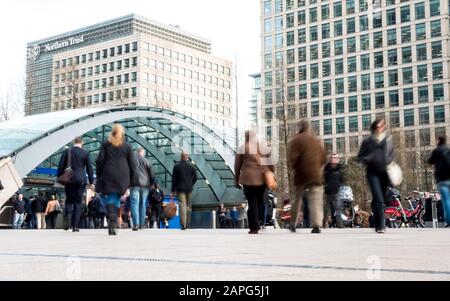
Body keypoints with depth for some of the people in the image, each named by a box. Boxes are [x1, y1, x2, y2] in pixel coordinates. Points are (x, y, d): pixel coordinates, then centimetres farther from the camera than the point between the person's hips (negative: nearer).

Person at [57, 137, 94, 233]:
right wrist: (91, 182, 6)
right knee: (78, 202, 4)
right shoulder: (85, 153, 1)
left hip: (69, 180, 1)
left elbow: (61, 166, 3)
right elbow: (89, 168, 2)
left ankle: (67, 219, -12)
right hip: (81, 180, -1)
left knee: (69, 200, 12)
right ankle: (75, 226, 0)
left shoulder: (67, 152, 2)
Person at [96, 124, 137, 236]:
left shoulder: (106, 144, 6)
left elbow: (99, 161, 1)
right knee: (116, 199, 10)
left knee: (109, 198, 2)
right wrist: (132, 181, 9)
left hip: (108, 176, -1)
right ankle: (113, 226, 10)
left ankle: (112, 220, -22)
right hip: (122, 177, 1)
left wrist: (98, 176, 8)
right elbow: (132, 164, 6)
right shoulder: (127, 146, 7)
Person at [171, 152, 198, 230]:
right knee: (188, 206, 13)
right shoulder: (191, 166, 3)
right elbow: (195, 178, 4)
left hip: (180, 189, -2)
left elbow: (174, 179, -2)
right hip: (189, 189, 2)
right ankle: (187, 224, 19)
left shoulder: (176, 166, -2)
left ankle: (183, 224, -19)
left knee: (182, 206, -8)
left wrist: (173, 190, 3)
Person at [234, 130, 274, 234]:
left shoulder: (243, 148, -1)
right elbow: (270, 164, 11)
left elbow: (237, 165, 2)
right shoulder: (263, 148, 9)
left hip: (249, 179, -3)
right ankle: (260, 224, 19)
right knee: (260, 201, 15)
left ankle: (254, 227, -1)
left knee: (252, 203, -1)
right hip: (263, 178, 4)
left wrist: (237, 179, 10)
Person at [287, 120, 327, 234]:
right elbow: (323, 158, 12)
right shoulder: (317, 140, 11)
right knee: (316, 200, -3)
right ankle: (316, 225, -20)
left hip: (301, 174, -2)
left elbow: (292, 159, -11)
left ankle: (293, 224, 19)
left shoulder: (295, 141, -4)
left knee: (297, 199, 13)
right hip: (316, 175, 2)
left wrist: (293, 169, 7)